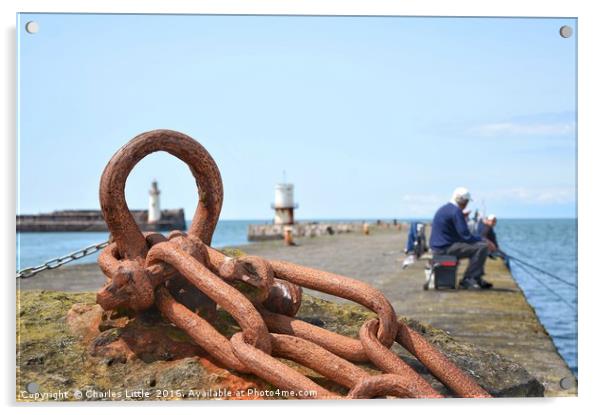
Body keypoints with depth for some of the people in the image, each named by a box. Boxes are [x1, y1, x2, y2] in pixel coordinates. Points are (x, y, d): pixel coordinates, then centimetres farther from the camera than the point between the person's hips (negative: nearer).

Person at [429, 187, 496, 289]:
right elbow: (466, 236, -19)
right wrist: (484, 240, -6)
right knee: (482, 247, -14)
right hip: (446, 248, -11)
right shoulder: (456, 211, -15)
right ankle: (467, 280, -8)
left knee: (477, 243, 22)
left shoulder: (445, 208, 17)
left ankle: (477, 278, 19)